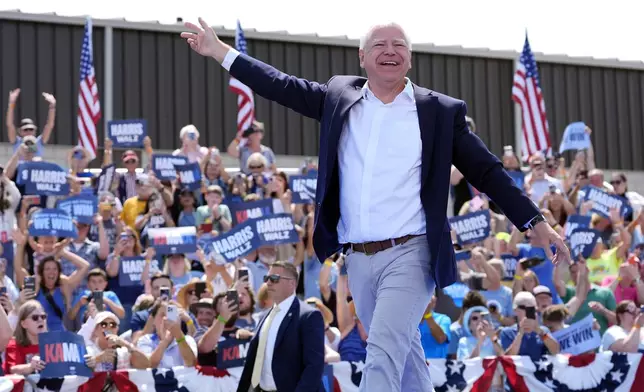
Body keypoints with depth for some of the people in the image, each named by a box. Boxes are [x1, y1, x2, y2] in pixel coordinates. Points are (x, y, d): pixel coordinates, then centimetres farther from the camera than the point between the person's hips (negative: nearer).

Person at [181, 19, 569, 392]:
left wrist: (536, 222, -1)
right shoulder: (339, 96, 9)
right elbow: (282, 86, 14)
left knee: (382, 356, -18)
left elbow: (488, 172, 2)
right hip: (358, 260, 5)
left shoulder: (441, 110, 0)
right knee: (403, 355, 16)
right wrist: (221, 51, 12)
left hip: (409, 255, -5)